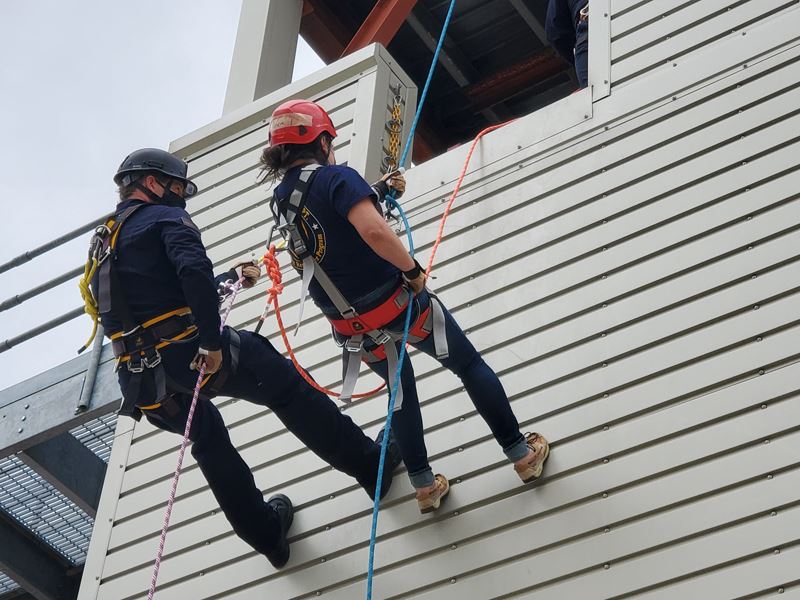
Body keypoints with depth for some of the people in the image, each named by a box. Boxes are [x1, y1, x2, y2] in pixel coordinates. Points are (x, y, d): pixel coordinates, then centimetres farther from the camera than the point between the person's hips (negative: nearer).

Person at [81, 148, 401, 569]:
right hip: (189, 353, -8)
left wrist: (233, 277, 38)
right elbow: (193, 273, -22)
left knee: (208, 442, 27)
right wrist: (212, 342, -22)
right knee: (289, 390, 8)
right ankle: (371, 465, 14)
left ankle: (266, 533, 34)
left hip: (139, 378, 8)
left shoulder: (105, 244, 24)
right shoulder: (165, 218, -1)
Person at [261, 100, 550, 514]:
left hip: (354, 327, 6)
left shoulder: (281, 200, 5)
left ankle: (423, 485, 29)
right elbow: (374, 231, -34)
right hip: (398, 302, -6)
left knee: (403, 391, 28)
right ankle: (521, 453, 21)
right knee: (471, 367, 14)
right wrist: (413, 268, -20)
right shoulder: (334, 177, -18)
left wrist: (377, 191, 21)